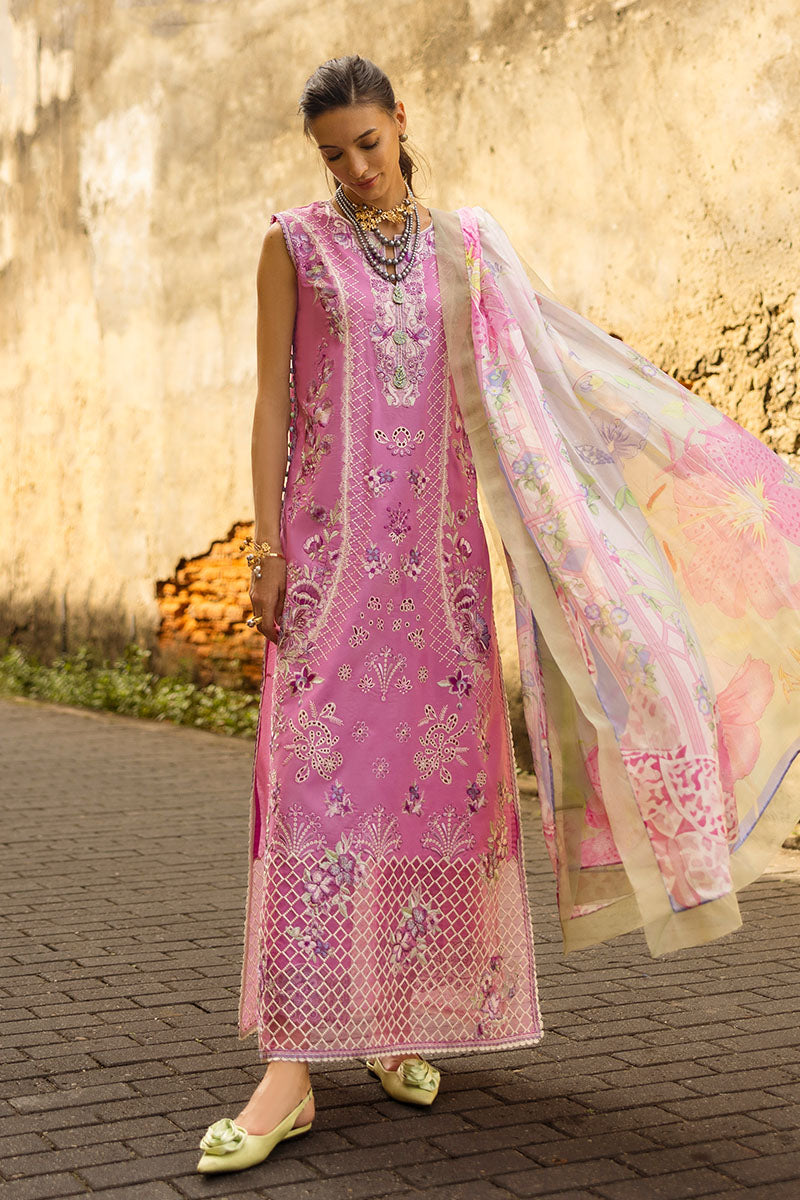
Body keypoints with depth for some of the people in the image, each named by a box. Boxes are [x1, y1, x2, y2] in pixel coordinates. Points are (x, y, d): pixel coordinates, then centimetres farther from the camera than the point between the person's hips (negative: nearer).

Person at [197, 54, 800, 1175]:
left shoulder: (465, 244, 11)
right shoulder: (296, 242, 5)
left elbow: (562, 359, 14)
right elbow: (272, 400, 2)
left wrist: (684, 432, 11)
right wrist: (264, 545, -6)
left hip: (439, 543, 3)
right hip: (331, 540, -3)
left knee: (437, 770, 2)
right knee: (317, 774, -9)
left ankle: (402, 1017, 17)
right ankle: (293, 1063, -8)